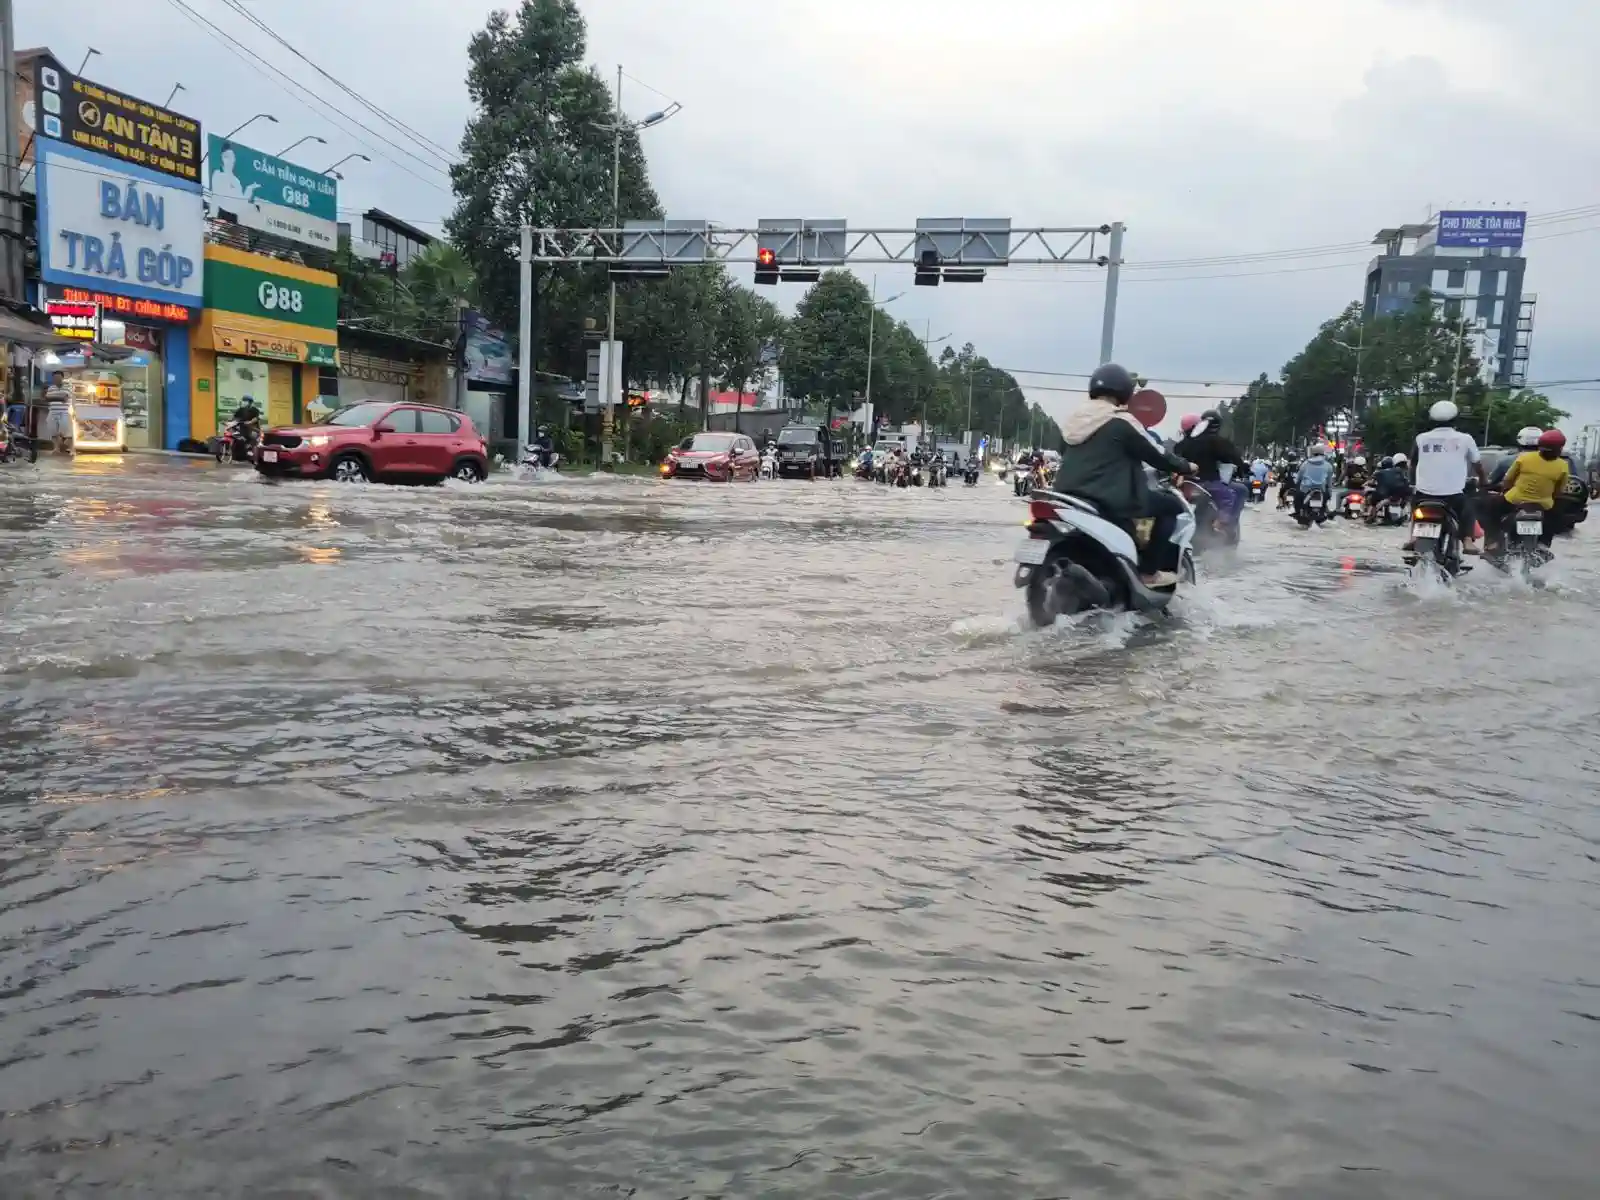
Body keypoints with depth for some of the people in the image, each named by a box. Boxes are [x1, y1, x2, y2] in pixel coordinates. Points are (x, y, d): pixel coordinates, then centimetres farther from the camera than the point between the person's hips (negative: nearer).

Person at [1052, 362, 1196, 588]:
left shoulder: (1075, 417, 12)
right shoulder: (1122, 421, -10)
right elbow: (1156, 455, -4)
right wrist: (1186, 467, 14)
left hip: (1068, 497, 8)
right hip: (1108, 501, -8)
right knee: (1171, 504, 7)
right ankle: (1149, 572, 5)